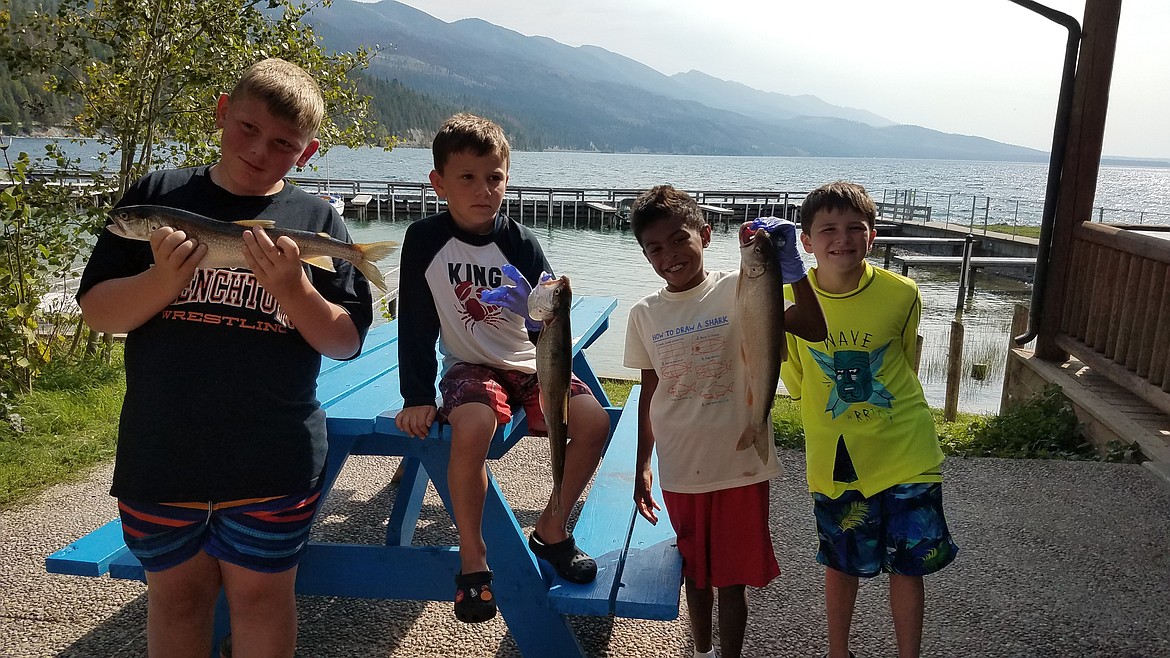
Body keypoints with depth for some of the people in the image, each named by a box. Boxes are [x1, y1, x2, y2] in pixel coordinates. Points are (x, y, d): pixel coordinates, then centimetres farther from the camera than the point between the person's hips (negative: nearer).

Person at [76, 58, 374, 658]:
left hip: (272, 463, -1)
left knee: (261, 596, 12)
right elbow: (96, 311, 0)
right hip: (160, 453, 2)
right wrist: (163, 281, -19)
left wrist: (293, 289, -21)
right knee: (176, 595, 17)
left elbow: (346, 342, -4)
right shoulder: (158, 195, 2)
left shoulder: (317, 222, -1)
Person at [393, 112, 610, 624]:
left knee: (594, 421, -20)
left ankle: (552, 528, 4)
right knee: (472, 428, -34)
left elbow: (546, 330, -10)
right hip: (470, 367, -2)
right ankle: (472, 557, -13)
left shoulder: (520, 243, -8)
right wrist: (417, 398, -10)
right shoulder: (424, 240, -10)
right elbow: (415, 324, -6)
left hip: (529, 363, 3)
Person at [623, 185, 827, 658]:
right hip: (680, 470, 4)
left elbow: (813, 330, -23)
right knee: (695, 569, 21)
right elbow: (649, 391, 8)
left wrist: (792, 269, -38)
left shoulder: (738, 290, -11)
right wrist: (641, 467, 10)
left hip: (739, 465, -3)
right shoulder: (644, 314, 0)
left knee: (731, 575, 10)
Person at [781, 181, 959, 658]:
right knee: (841, 564, 17)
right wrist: (835, 416, 3)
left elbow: (906, 361, 6)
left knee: (908, 565, 10)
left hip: (904, 453, 0)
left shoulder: (902, 295, -14)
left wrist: (879, 411, 9)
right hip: (833, 459, 1)